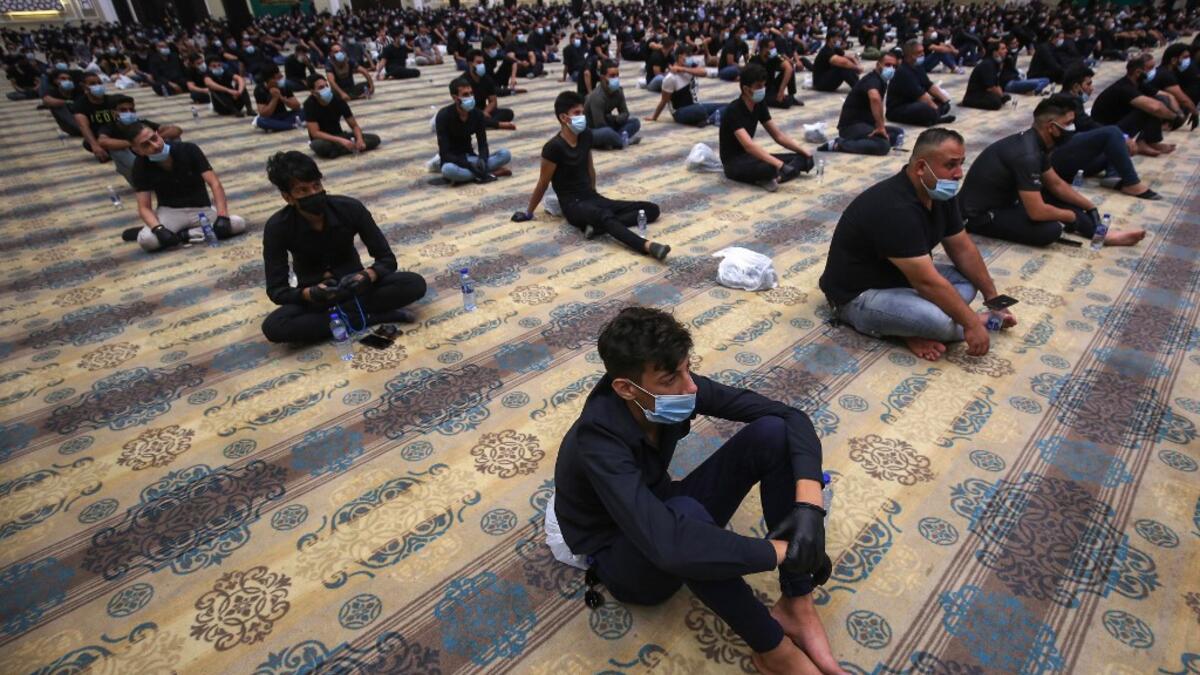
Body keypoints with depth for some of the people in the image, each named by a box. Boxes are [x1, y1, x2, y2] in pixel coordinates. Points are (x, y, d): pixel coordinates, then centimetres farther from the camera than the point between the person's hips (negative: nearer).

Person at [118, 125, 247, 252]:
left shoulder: (188, 150, -14)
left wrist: (222, 216, -35)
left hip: (201, 209, 2)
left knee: (239, 224, -29)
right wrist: (158, 229, -34)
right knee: (146, 240, -32)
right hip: (169, 211, -1)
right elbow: (144, 207, -12)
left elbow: (215, 184, -20)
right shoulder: (141, 167, -10)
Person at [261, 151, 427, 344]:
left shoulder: (350, 208, -19)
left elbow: (387, 258, -13)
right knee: (273, 326, -33)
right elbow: (276, 290, -16)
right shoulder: (277, 228, -18)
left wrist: (368, 276, -36)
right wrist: (308, 293, -38)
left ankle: (338, 314, -22)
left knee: (414, 284, -25)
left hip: (352, 284, 0)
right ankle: (363, 317, -23)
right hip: (313, 293, 0)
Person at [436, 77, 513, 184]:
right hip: (453, 161, -4)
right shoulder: (444, 116, -17)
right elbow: (444, 153, -22)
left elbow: (483, 144, -2)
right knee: (448, 169, -41)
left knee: (505, 154, -15)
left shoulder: (477, 114, -3)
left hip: (469, 157, 4)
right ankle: (491, 173, -25)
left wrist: (482, 160, -25)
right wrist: (470, 166, -31)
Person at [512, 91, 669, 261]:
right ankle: (647, 246, -59)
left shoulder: (586, 135, 5)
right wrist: (528, 212, 6)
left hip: (591, 197, 8)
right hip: (573, 205, -8)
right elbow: (542, 184, -5)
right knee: (605, 216, -41)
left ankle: (598, 226, -24)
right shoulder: (554, 147, -15)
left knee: (652, 209, -4)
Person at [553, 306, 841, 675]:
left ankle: (796, 606, -10)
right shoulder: (598, 440, -36)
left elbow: (790, 416, -16)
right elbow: (667, 544, -49)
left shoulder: (674, 386, -18)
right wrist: (784, 551, -37)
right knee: (687, 514, -43)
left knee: (774, 431, -17)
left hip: (665, 512, 6)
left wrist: (809, 505, -31)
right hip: (623, 558, -6)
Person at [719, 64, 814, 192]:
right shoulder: (733, 110, -21)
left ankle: (775, 176, -21)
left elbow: (778, 135, 9)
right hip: (733, 162, -8)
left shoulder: (759, 106, 3)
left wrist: (804, 152, -2)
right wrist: (780, 164, -42)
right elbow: (749, 145, -35)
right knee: (770, 167, -41)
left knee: (804, 159, -2)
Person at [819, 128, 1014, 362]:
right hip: (858, 295, -10)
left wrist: (993, 298, 11)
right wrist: (972, 323, -20)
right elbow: (928, 282, -28)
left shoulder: (940, 193, -1)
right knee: (941, 321, -29)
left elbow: (963, 249, 10)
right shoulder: (896, 209, -30)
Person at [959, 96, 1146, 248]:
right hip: (980, 215, -11)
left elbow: (1056, 184, 20)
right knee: (1051, 230, -22)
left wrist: (1090, 207, 16)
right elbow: (1037, 212, -27)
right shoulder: (1027, 154, -26)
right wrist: (1073, 217, -9)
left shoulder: (1034, 142, 4)